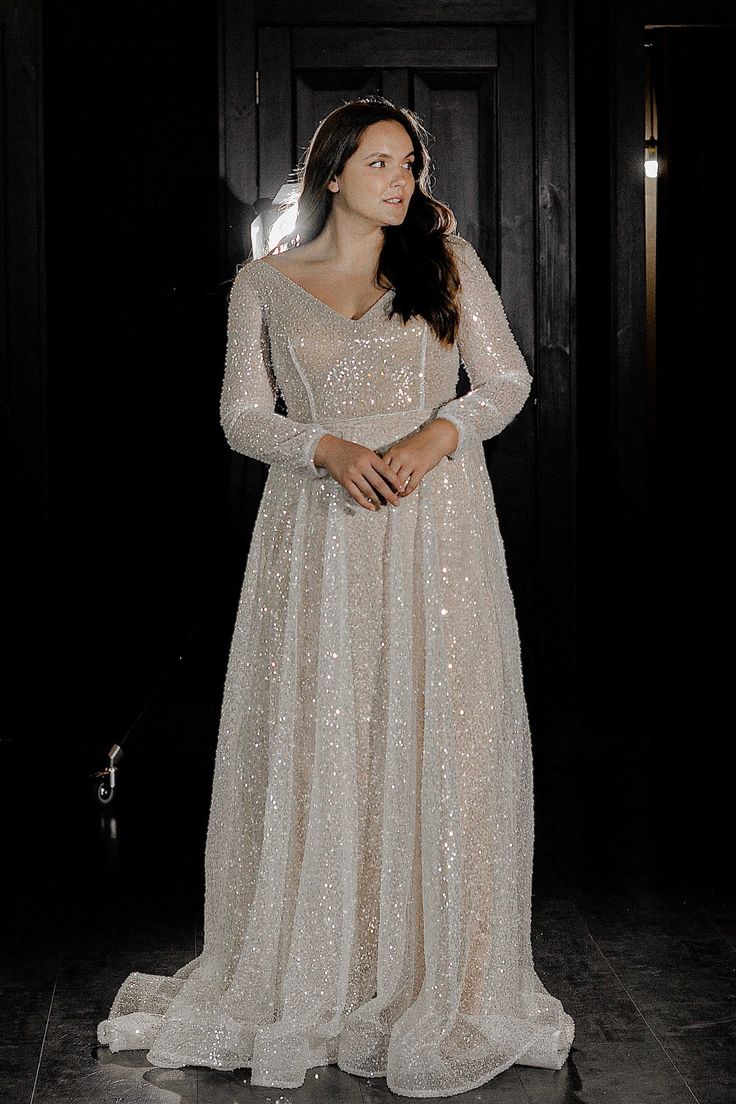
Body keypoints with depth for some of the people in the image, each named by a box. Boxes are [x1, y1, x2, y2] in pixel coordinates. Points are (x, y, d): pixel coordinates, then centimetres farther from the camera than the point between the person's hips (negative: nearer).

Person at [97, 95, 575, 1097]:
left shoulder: (447, 261, 7)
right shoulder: (265, 283, 7)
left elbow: (507, 379, 6)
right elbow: (243, 415, 5)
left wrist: (440, 432, -13)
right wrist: (330, 448, -13)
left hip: (436, 528, 0)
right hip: (319, 534, 0)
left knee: (436, 740, -1)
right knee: (314, 748, 0)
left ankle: (441, 982, 10)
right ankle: (310, 982, 12)